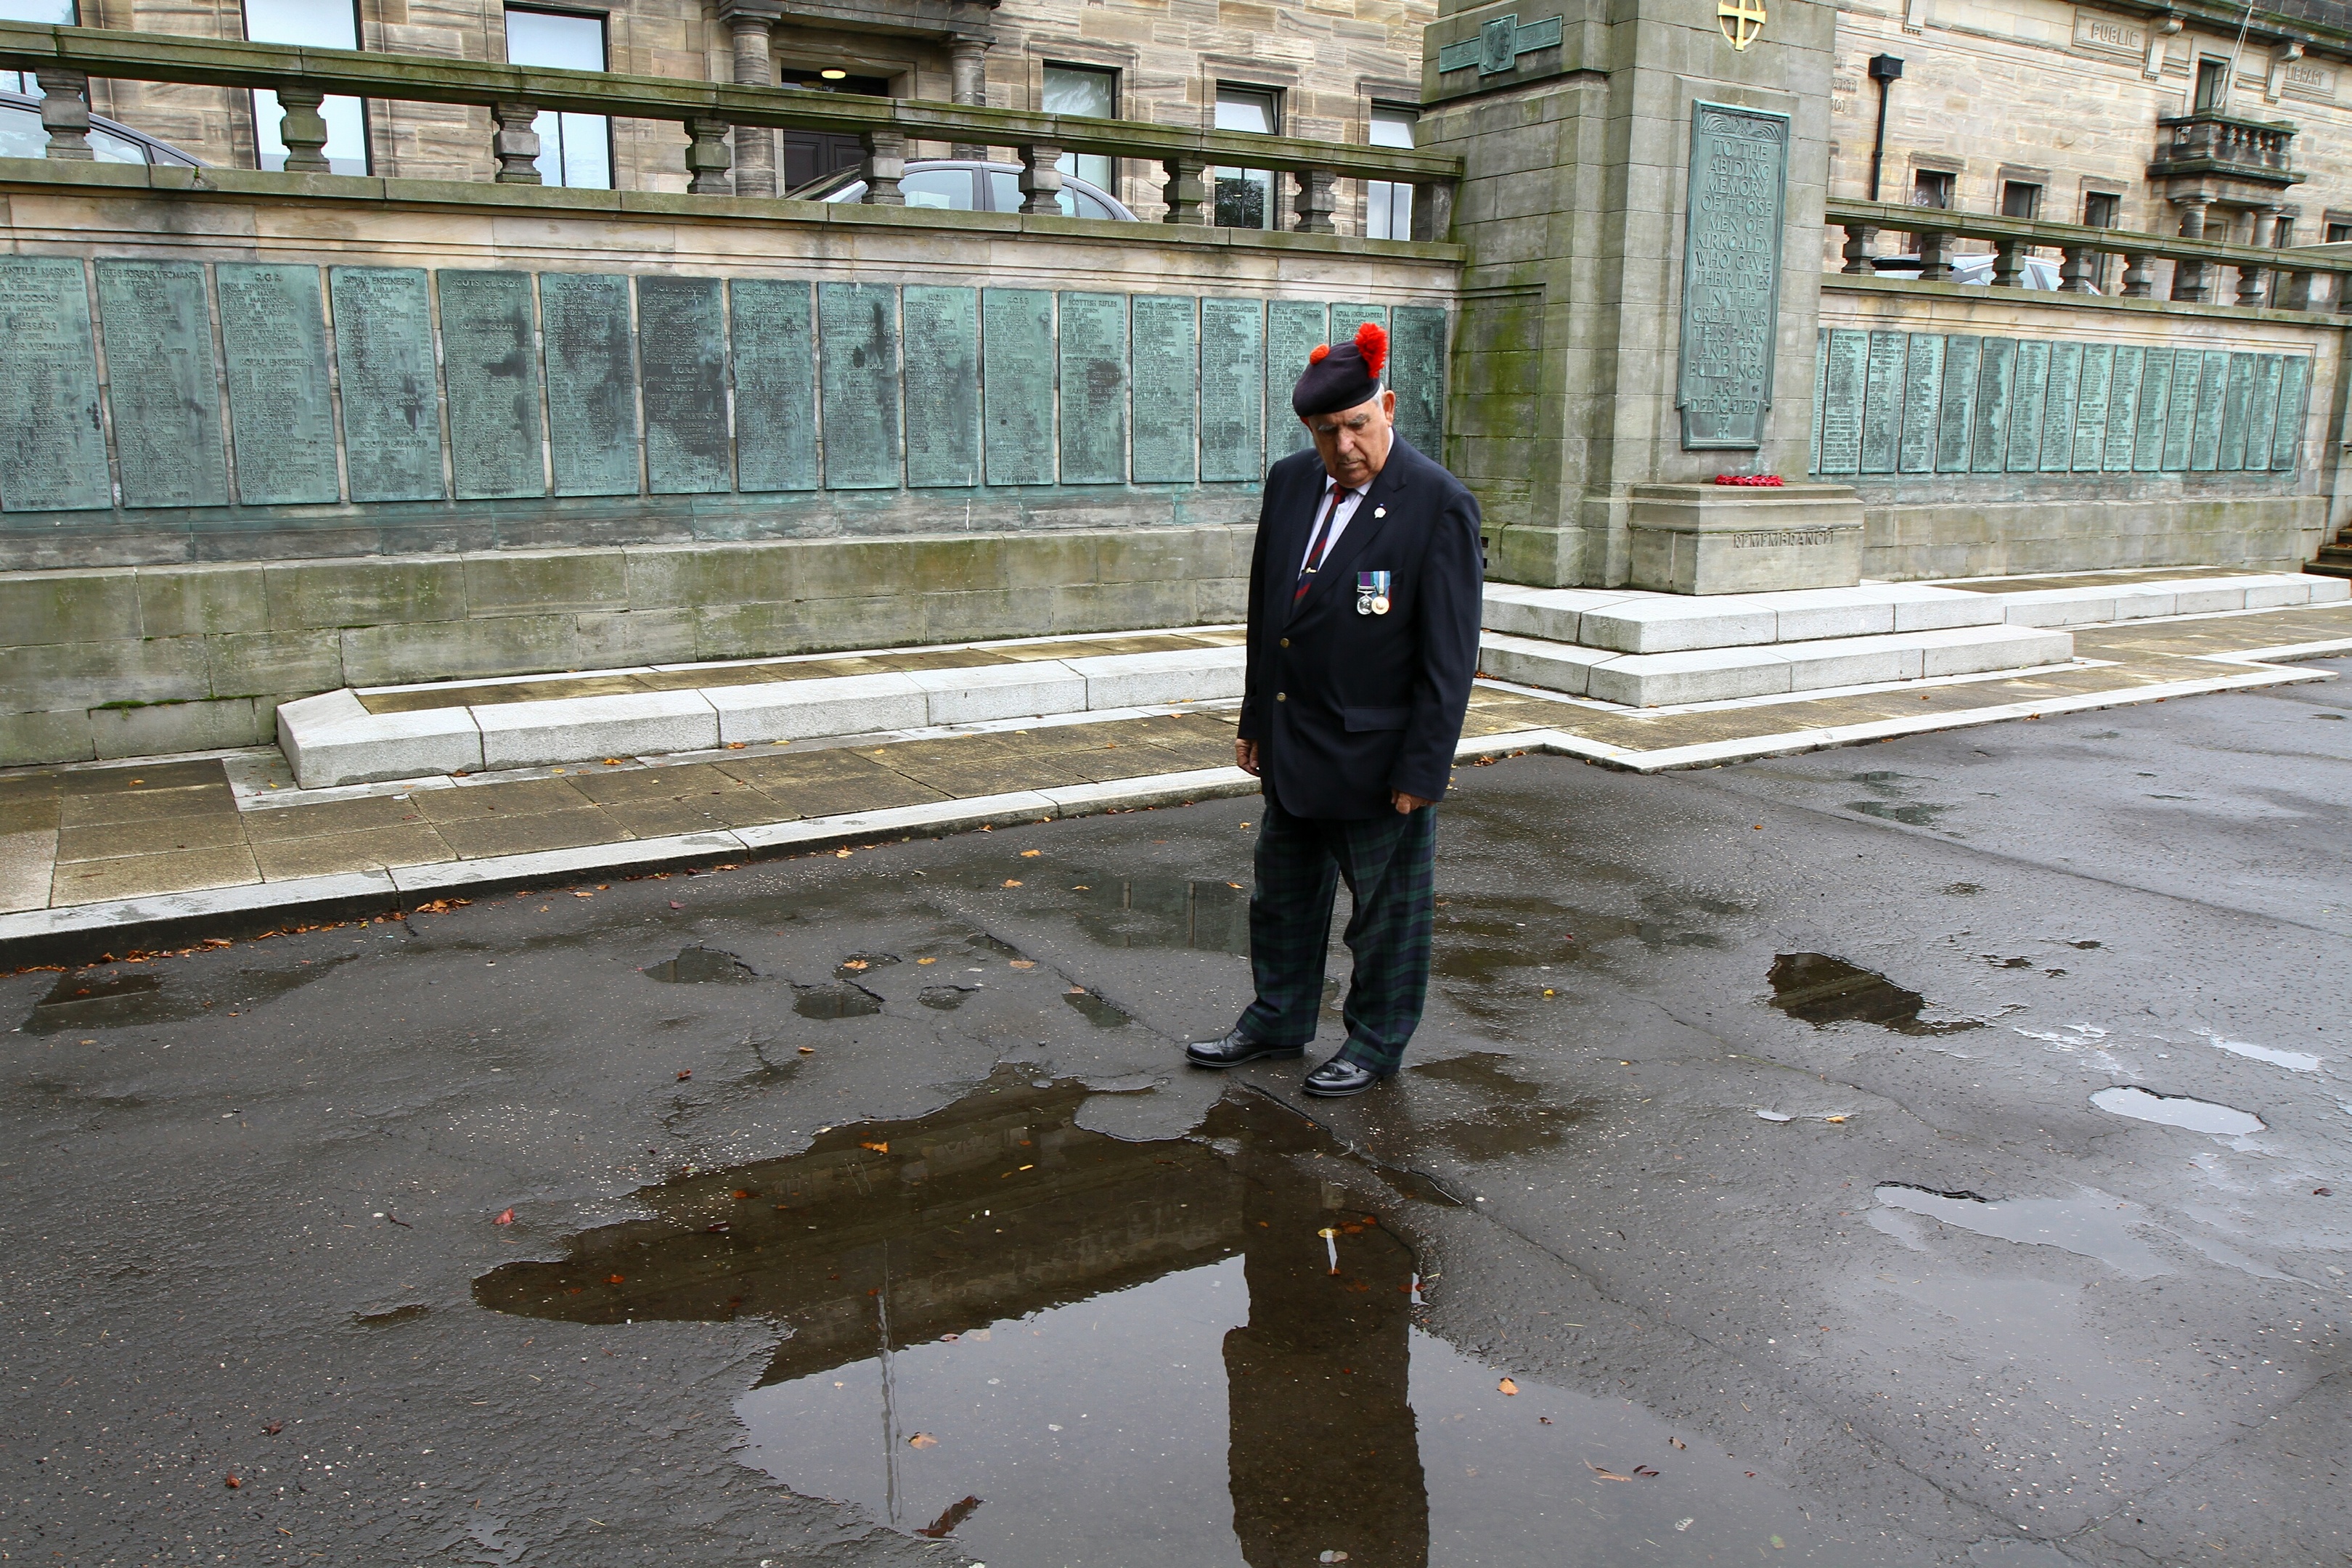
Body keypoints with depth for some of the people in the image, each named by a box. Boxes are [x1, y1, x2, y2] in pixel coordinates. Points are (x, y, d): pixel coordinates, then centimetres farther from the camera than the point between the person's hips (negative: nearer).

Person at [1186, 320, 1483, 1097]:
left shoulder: (1439, 505, -15)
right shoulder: (1289, 482, 3)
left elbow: (1449, 654, -15)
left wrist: (1421, 769, -16)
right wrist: (1255, 722, 13)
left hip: (1379, 753, -6)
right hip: (1291, 746, 7)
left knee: (1388, 908, 10)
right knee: (1284, 895, 19)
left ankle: (1377, 1042, 28)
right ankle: (1278, 1021, 38)